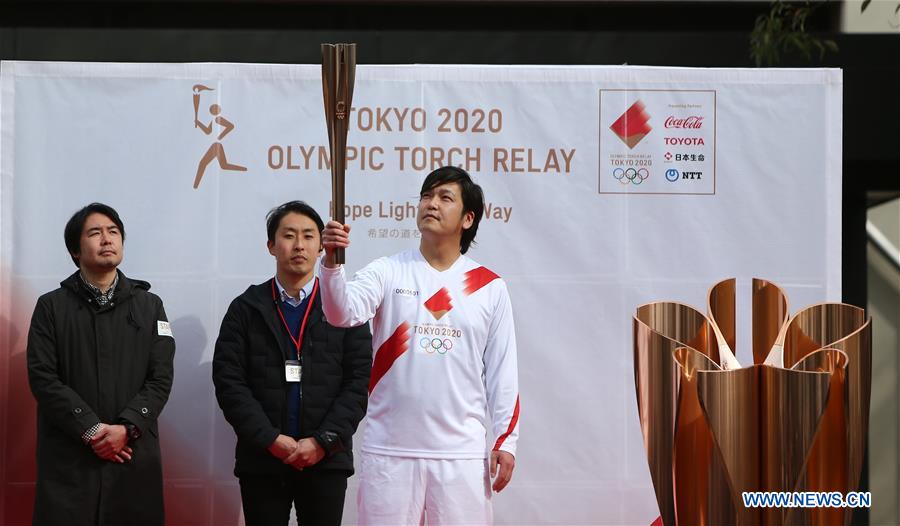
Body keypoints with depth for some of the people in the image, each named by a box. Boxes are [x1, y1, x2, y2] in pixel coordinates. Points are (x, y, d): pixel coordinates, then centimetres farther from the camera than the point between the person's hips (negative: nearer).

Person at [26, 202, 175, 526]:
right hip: (68, 457, -1)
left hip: (134, 456, 1)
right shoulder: (51, 307, 7)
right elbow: (42, 378, -3)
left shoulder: (149, 306, 13)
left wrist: (126, 428, -12)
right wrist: (91, 430, -12)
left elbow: (161, 379, 4)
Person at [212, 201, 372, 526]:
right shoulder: (245, 309, 7)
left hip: (327, 459, 0)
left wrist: (323, 442, -11)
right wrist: (270, 439, -11)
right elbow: (229, 381, -1)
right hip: (261, 460, 0)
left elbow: (359, 381, 0)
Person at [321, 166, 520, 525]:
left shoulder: (489, 287, 5)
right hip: (390, 449, 0)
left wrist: (505, 441, 1)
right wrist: (332, 260, -35)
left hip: (463, 451, 1)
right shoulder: (388, 273, 2)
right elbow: (343, 313, -17)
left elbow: (502, 370, 7)